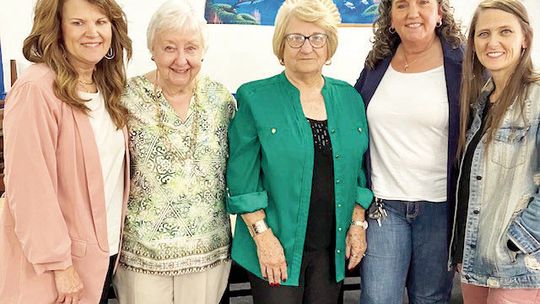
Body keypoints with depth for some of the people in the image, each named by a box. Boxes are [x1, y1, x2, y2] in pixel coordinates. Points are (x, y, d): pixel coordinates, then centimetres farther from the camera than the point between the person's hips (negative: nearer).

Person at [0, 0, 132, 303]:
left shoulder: (106, 86, 5)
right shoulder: (36, 90, -20)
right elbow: (31, 189, -21)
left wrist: (114, 234, 9)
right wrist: (58, 263, -18)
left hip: (104, 246, 7)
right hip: (57, 258, -7)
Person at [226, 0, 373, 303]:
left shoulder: (350, 98, 6)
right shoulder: (254, 99, -7)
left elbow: (360, 170, 11)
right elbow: (242, 179, -9)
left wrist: (358, 223, 4)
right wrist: (263, 237, -13)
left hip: (334, 248, 4)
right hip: (277, 248, -3)